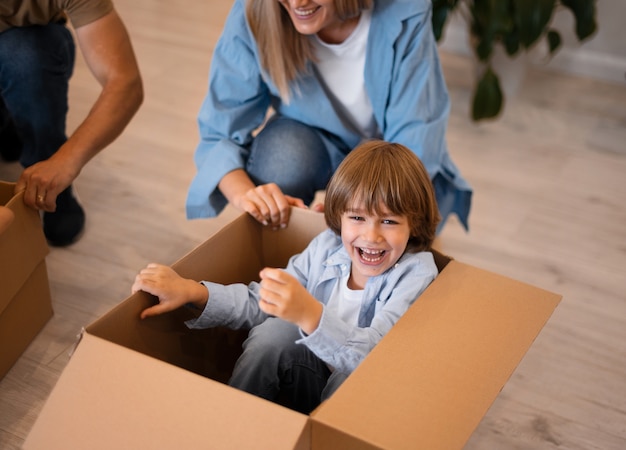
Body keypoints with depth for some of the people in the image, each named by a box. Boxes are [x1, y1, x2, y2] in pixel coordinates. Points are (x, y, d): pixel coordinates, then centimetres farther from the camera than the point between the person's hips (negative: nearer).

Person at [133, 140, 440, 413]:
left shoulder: (416, 273, -20)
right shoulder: (327, 246, -5)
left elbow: (376, 354, -34)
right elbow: (259, 302, -2)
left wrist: (310, 314, -51)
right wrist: (192, 292, -17)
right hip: (308, 382, 5)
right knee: (275, 331, -20)